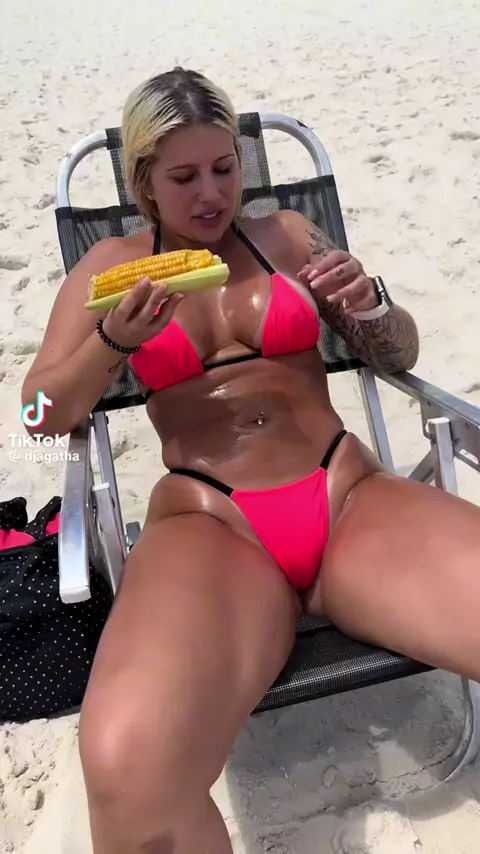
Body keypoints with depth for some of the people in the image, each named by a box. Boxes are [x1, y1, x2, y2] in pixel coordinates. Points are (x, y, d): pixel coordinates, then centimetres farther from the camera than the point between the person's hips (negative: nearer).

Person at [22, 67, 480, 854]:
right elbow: (45, 413, 12)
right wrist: (115, 341, -7)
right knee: (128, 770, -33)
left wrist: (369, 306, -2)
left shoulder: (285, 234, 19)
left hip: (348, 496, 3)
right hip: (205, 522, -1)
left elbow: (400, 356, 21)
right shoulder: (112, 263, 16)